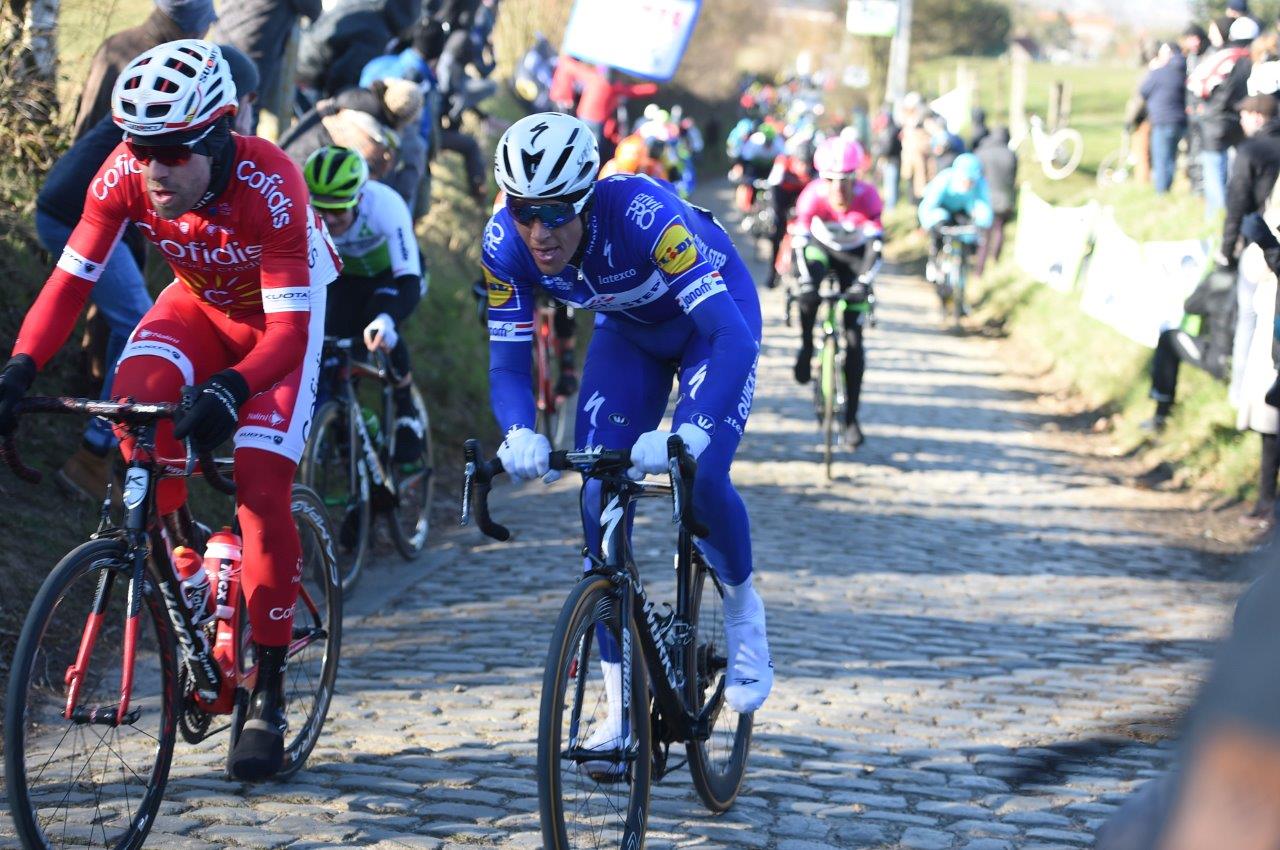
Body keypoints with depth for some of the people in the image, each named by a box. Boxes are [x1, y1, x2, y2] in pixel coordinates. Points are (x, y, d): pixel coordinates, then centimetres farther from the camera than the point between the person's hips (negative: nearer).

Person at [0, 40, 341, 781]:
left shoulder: (268, 183, -37)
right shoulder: (125, 176, -25)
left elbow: (289, 330, -39)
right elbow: (70, 281, -22)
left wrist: (229, 390, -57)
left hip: (282, 318, -3)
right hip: (199, 303, 4)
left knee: (262, 490, -16)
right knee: (137, 391, -29)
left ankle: (268, 694, -4)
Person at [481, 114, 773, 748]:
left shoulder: (643, 213, -40)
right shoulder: (505, 245, -27)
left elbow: (733, 338, -44)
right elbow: (507, 364, -21)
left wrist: (688, 437, -59)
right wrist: (520, 435, -44)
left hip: (711, 320, -4)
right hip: (628, 330, 4)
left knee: (699, 480, -24)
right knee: (599, 499, -10)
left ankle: (742, 608, 9)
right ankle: (623, 700, -1)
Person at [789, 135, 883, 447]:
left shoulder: (868, 197, -30)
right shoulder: (813, 196, -29)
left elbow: (875, 245, -31)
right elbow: (800, 242, -30)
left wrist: (864, 280, -45)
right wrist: (805, 279, -44)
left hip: (854, 255, 0)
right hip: (822, 248, 0)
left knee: (854, 340, -6)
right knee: (809, 292, -37)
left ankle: (851, 418, 0)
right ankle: (806, 346, -8)